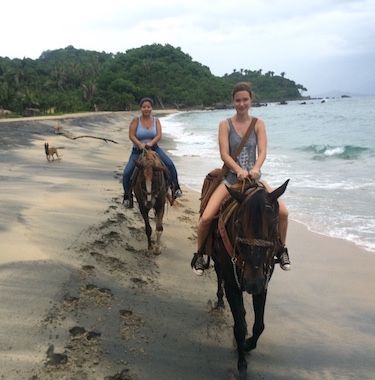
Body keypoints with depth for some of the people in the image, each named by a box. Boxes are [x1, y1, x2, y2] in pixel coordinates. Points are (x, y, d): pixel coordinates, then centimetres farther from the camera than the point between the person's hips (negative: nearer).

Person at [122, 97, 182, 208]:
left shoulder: (156, 121, 0)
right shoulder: (136, 120, -5)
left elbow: (159, 135, -11)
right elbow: (131, 136, -13)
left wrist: (151, 143, -31)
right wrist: (140, 144, -31)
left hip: (154, 148, 1)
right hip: (138, 150, -1)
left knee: (170, 164, -19)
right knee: (127, 173, -15)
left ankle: (175, 187, -2)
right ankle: (127, 196, 6)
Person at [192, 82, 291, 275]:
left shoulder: (258, 124, 3)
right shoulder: (225, 124, -2)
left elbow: (262, 152, -8)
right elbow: (224, 154, -11)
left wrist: (255, 168, -29)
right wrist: (239, 171, -28)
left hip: (253, 177, 2)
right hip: (231, 177, -1)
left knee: (282, 212, -15)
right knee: (206, 217, -19)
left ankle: (282, 250, 12)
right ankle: (199, 254, 8)